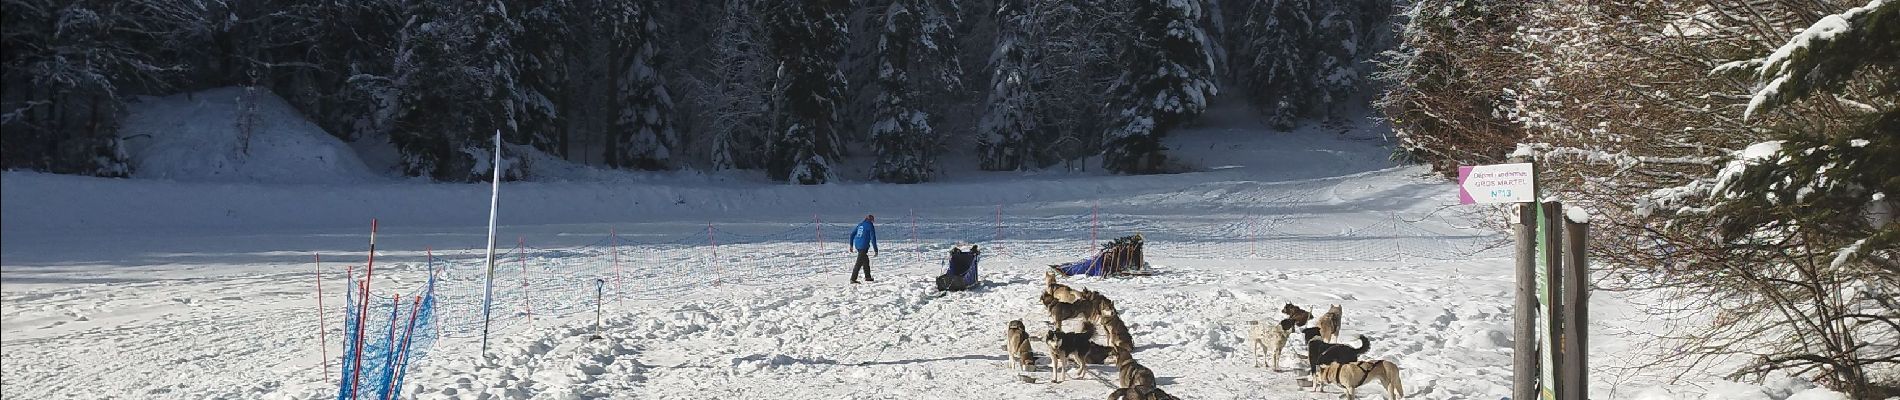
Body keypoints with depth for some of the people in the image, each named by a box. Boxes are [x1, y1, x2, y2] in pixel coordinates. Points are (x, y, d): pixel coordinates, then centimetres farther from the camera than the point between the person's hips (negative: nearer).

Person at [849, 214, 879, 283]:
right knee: (859, 263, -7)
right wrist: (875, 249, -7)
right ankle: (853, 279, -10)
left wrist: (851, 245, 23)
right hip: (863, 246, -8)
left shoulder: (860, 224, 14)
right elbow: (873, 238, -10)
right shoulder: (870, 226, -6)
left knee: (866, 260, 21)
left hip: (857, 245, 8)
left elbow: (852, 234, 16)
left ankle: (868, 277, 30)